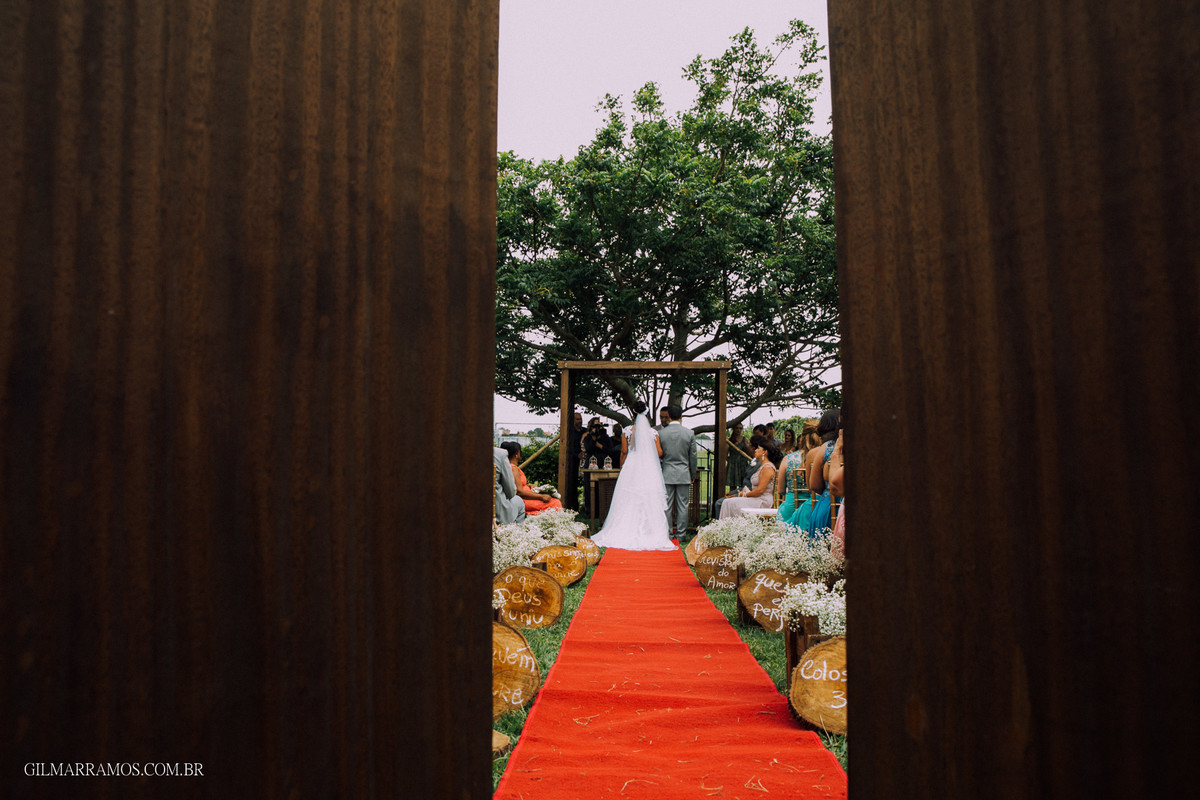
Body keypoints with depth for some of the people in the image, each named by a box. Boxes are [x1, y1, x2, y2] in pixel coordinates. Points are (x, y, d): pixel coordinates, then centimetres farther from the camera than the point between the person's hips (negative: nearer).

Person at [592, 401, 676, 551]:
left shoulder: (627, 431, 0)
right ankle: (650, 533, 2)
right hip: (649, 471, -1)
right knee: (649, 502, 2)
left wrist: (621, 469, 17)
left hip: (631, 470, 1)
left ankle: (627, 533, 7)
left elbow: (624, 452, 3)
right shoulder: (653, 432, -1)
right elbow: (659, 453, 1)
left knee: (628, 502, 5)